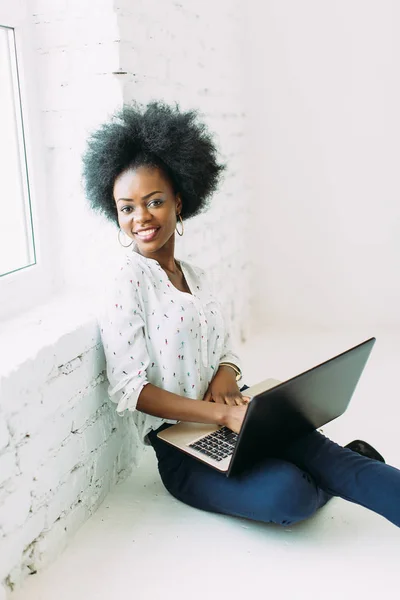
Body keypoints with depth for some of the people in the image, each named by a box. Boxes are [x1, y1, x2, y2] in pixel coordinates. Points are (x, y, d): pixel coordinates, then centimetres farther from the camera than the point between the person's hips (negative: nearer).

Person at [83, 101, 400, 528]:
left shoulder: (194, 277, 11)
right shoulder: (127, 287, -10)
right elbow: (130, 389, -17)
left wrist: (227, 377, -11)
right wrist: (222, 413, -26)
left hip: (231, 422, 6)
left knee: (316, 451, -21)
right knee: (286, 493, -26)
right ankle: (349, 467, -2)